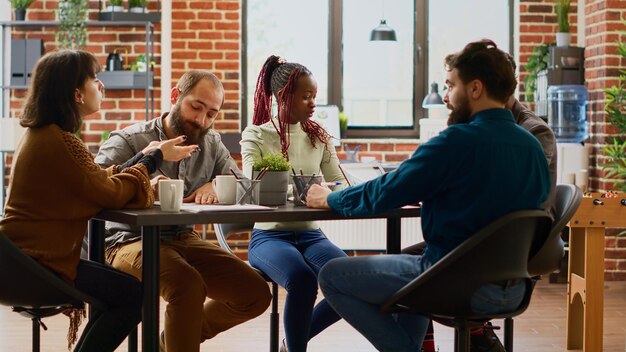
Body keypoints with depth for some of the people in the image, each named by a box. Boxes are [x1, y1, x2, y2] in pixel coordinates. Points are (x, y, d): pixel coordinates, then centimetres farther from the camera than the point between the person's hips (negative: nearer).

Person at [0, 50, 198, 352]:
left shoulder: (41, 134, 12)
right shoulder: (60, 141, -20)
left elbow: (98, 180, 12)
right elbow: (109, 192, -16)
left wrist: (144, 157, 7)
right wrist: (153, 158, -4)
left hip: (26, 254, 11)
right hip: (39, 260, -11)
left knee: (119, 289, 22)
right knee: (134, 295, -9)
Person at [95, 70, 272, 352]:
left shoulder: (211, 143, 10)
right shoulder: (128, 141, -10)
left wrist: (215, 186, -16)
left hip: (183, 240, 7)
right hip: (131, 242, -7)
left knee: (255, 295, -2)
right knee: (189, 285, -36)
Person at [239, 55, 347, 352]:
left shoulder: (318, 136, 11)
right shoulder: (255, 136, -1)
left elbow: (338, 183, 9)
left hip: (310, 235, 4)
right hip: (270, 235, -4)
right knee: (303, 280, -35)